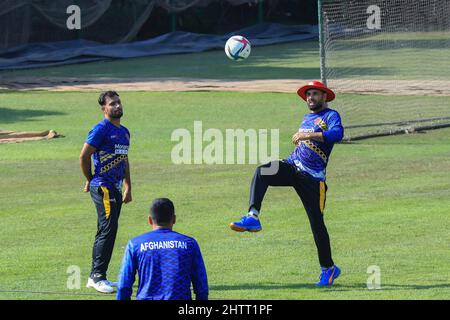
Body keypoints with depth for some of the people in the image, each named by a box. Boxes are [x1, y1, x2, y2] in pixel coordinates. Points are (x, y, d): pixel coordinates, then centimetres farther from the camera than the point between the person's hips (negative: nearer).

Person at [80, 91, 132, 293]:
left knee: (107, 231, 11)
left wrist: (128, 188, 23)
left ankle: (96, 277, 17)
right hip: (103, 187, -9)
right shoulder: (101, 129, -10)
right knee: (108, 229, -14)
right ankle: (97, 276, -12)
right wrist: (90, 181, 1)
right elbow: (84, 156, -10)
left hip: (116, 188, 9)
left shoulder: (124, 132, 17)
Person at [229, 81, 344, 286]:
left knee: (317, 223, -4)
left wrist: (309, 135, -32)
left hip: (312, 177, -6)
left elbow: (338, 133, -24)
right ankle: (252, 217, -36)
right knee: (261, 172, -25)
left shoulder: (331, 116, -1)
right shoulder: (307, 119, 23)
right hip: (292, 167, 6)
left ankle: (328, 268, 9)